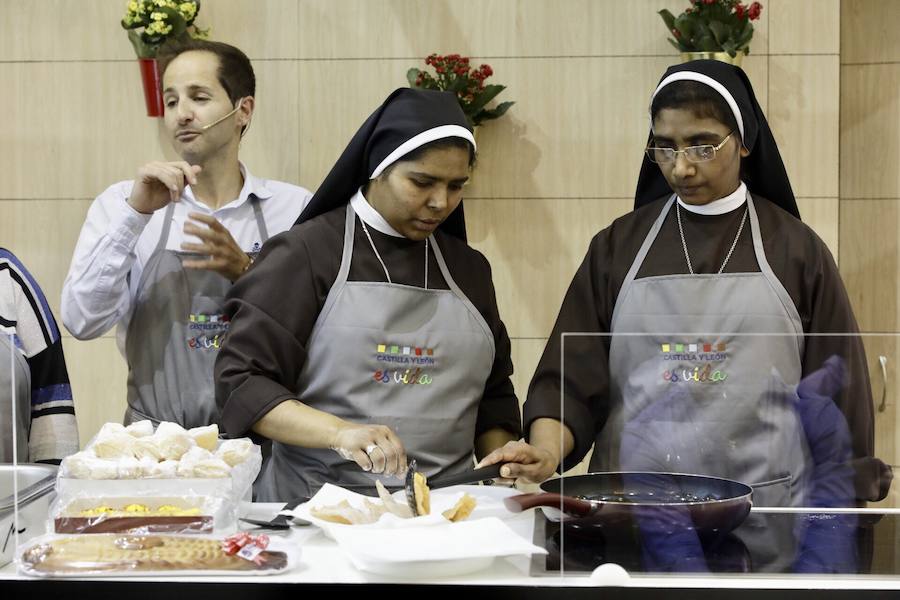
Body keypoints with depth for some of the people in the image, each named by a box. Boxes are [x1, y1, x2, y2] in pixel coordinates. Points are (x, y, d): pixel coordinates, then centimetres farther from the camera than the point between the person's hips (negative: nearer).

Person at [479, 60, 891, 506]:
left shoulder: (797, 250, 2)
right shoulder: (617, 247, 5)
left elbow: (838, 401, 5)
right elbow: (573, 378, 0)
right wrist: (546, 452, -18)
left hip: (766, 505, -1)